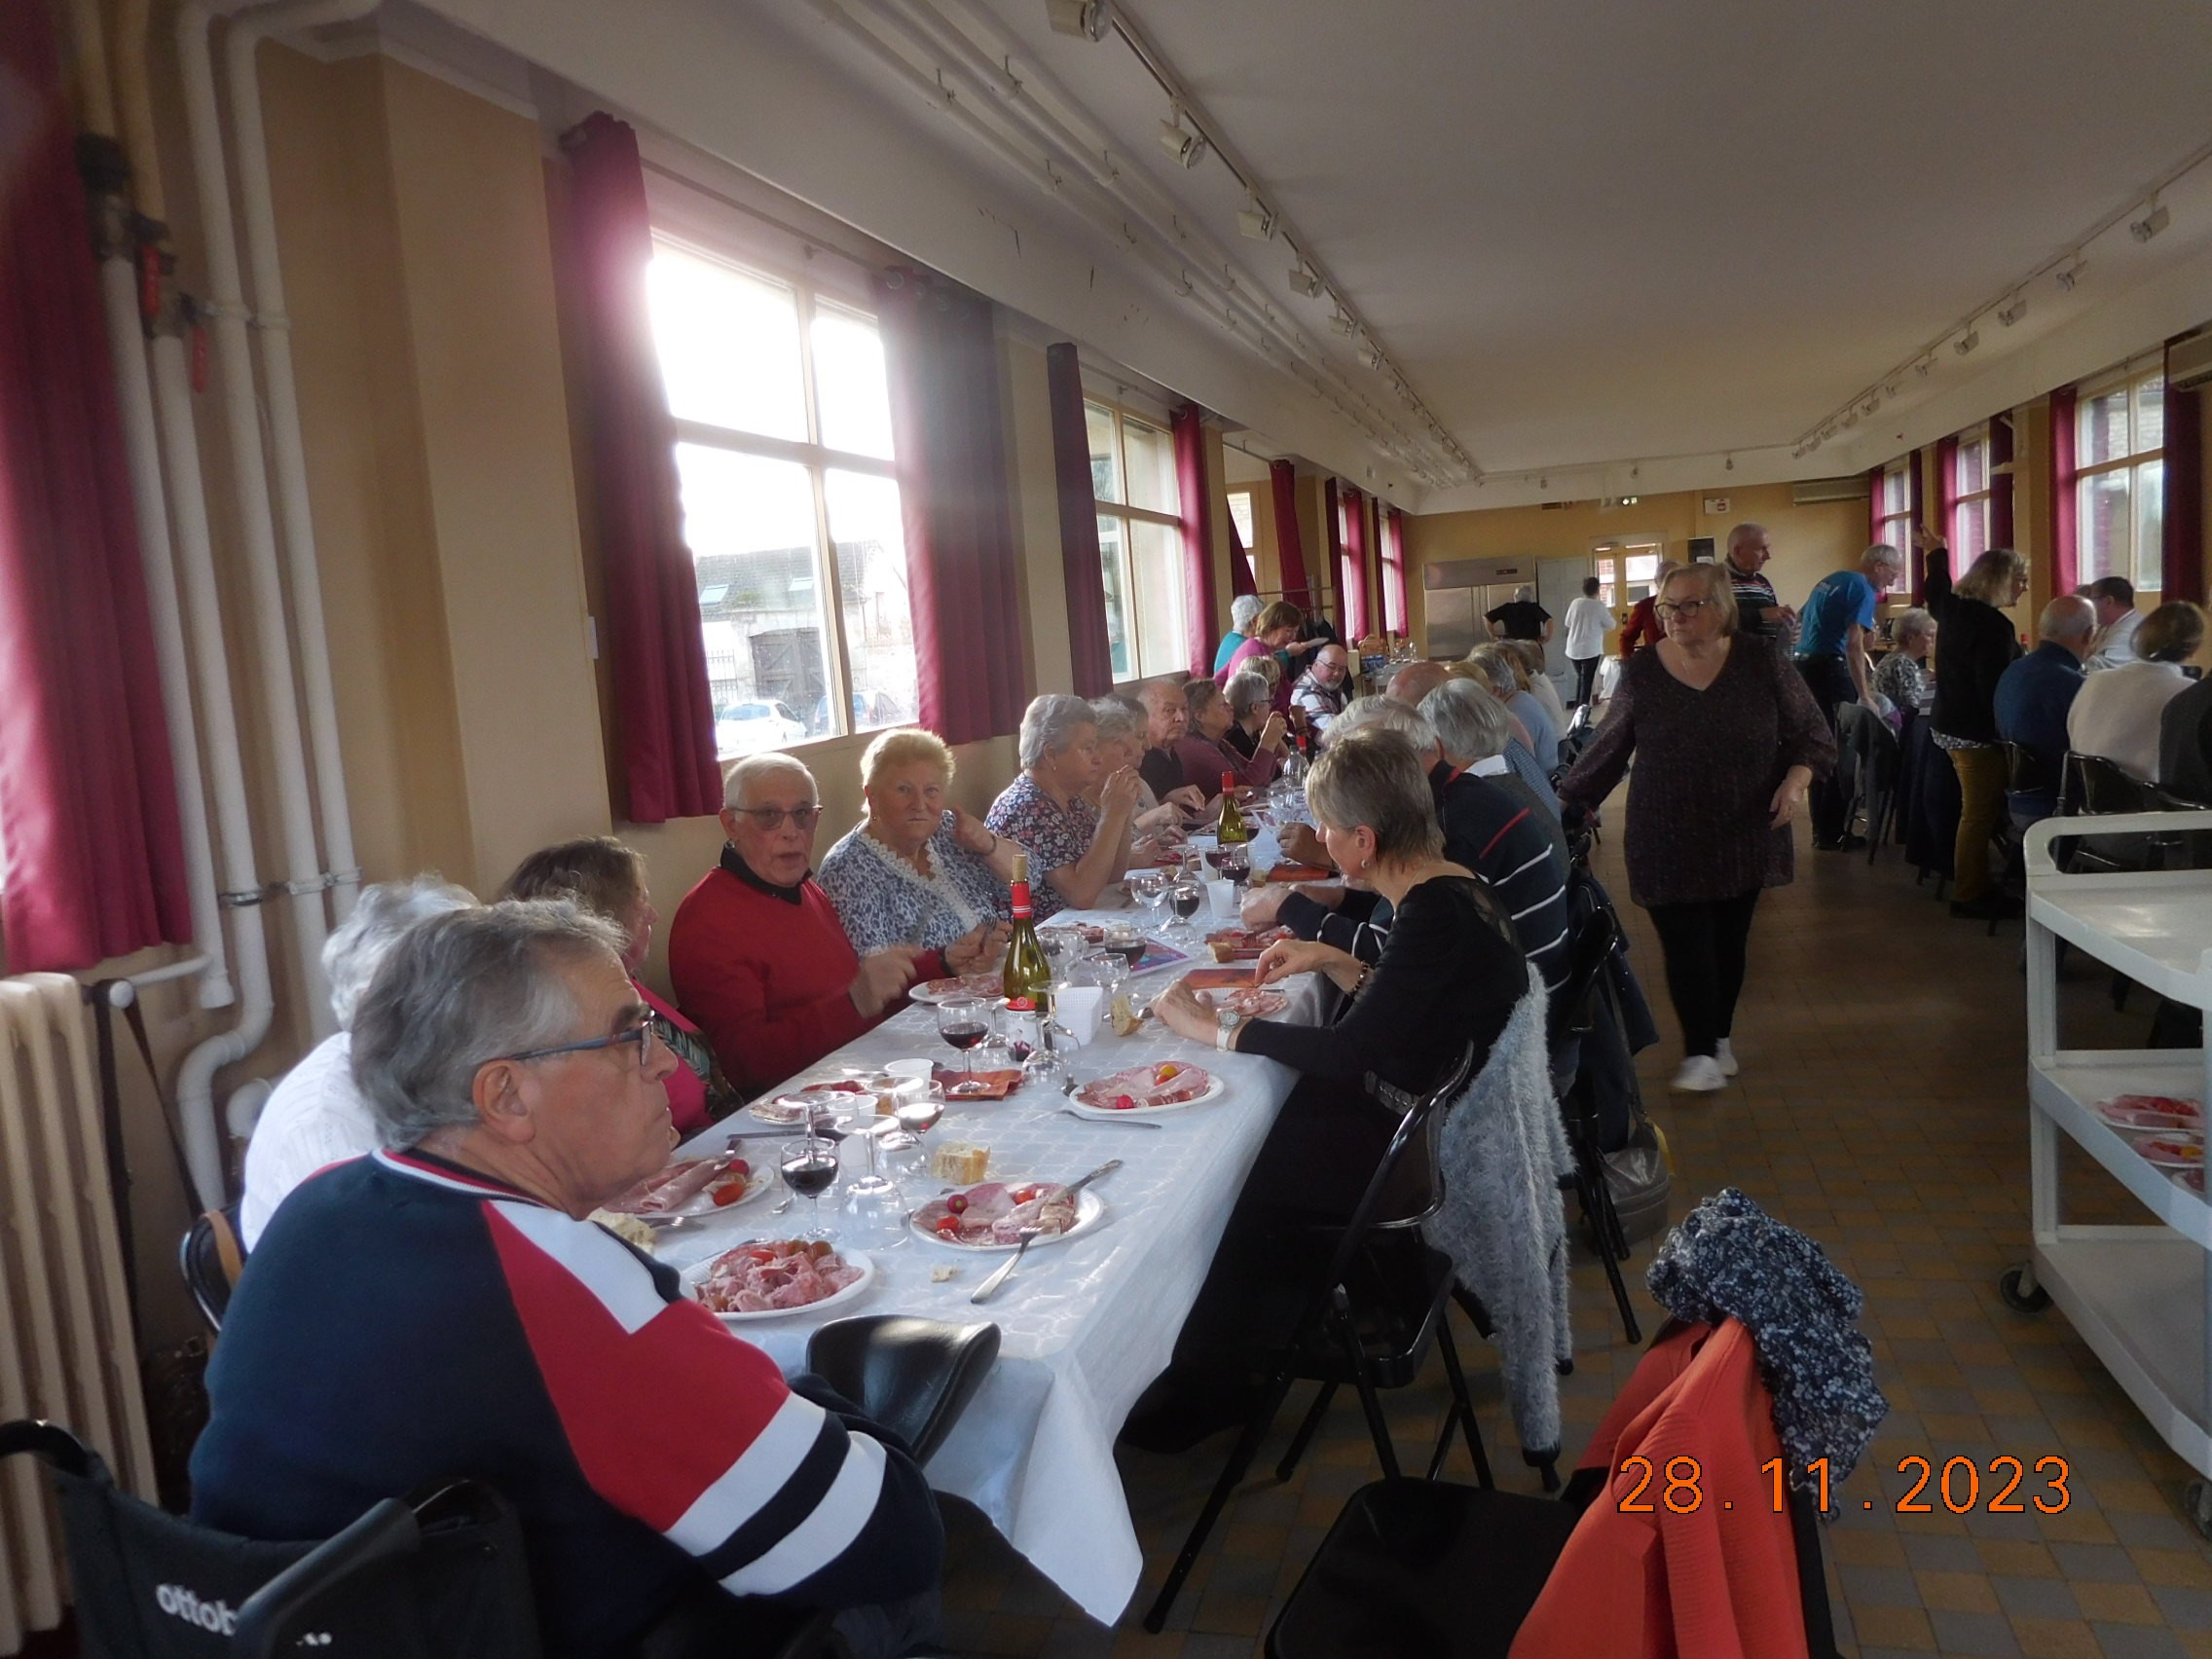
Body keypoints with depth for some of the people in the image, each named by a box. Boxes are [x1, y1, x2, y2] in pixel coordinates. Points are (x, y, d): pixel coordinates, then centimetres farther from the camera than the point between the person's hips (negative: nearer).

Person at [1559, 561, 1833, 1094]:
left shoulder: (1762, 663, -4)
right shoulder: (1641, 672, -3)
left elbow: (1813, 734, 4)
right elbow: (1609, 746, 5)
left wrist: (1796, 779, -14)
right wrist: (1570, 802, 3)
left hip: (1744, 838, 1)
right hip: (1669, 844, -1)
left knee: (1729, 940, 10)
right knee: (1685, 945, -5)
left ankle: (1720, 1036, 29)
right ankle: (1702, 1052, 5)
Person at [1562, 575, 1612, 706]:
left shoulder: (1575, 603, 1)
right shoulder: (1599, 605, -10)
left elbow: (1568, 623, 14)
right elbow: (1611, 625, -2)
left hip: (1573, 650, 4)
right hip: (1590, 650, -4)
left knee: (1580, 678, 19)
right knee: (1587, 681, 2)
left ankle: (1577, 708, 20)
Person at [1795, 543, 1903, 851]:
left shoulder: (1832, 579, 17)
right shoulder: (1863, 590, -9)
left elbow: (1801, 618, 28)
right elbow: (1854, 644, -19)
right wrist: (1865, 696, -20)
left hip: (1803, 664, 9)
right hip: (1829, 669, -9)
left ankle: (1821, 830, 20)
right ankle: (1834, 834, -1)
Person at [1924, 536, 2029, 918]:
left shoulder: (1955, 609, 8)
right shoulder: (1994, 625, -19)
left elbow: (1937, 594, 33)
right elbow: (1994, 689, -24)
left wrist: (1936, 554, 47)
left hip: (1950, 724, 10)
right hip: (1978, 731, -10)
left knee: (1975, 810, 17)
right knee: (1979, 812, -3)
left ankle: (1971, 885, 24)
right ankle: (1969, 895, 2)